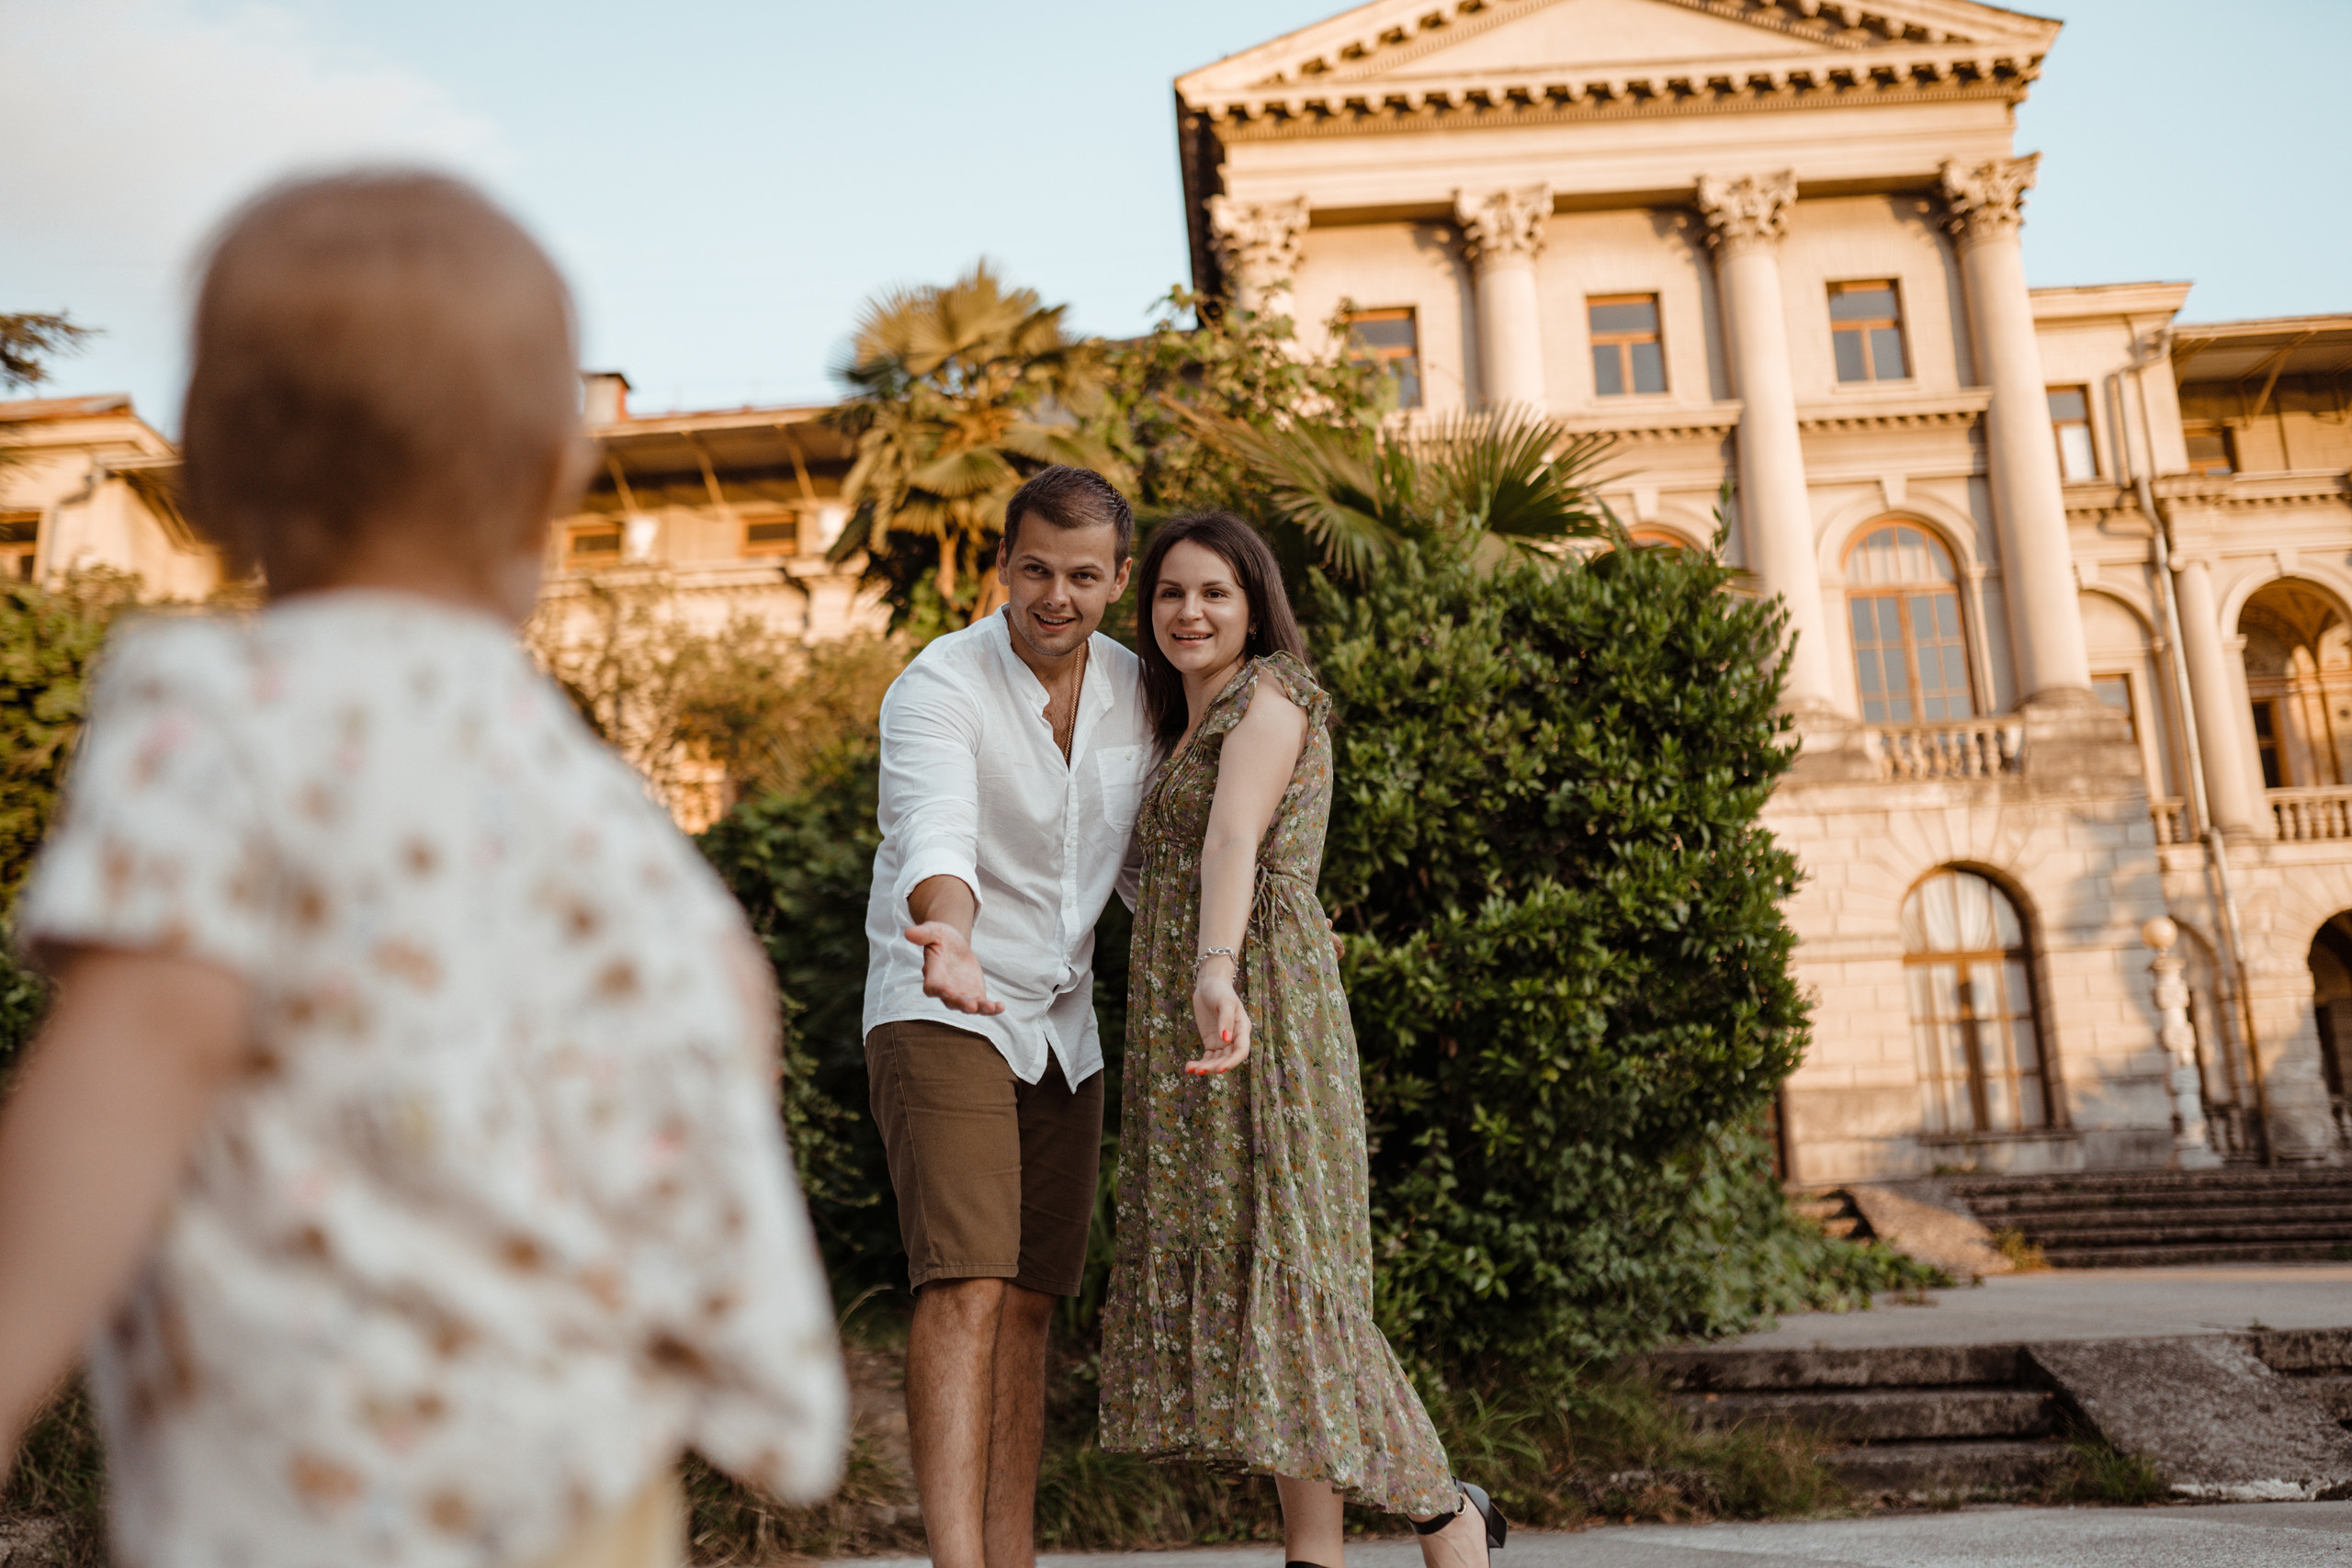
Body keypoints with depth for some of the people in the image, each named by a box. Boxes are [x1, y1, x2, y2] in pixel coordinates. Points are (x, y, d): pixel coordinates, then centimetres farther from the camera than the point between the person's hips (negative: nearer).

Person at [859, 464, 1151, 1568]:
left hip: (1061, 1027, 6)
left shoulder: (1134, 690, 3)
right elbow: (935, 839, -34)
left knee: (1030, 1306, 9)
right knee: (966, 1288, -19)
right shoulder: (938, 689, -16)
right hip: (942, 1016, -6)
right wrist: (947, 933, -55)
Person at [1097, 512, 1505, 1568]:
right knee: (1224, 1273, 2)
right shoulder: (1190, 732, 25)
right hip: (1183, 1022, 9)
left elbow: (1235, 846, -24)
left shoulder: (1269, 698, -4)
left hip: (1257, 1004, -9)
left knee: (1277, 1263, -10)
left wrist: (1216, 973, -37)